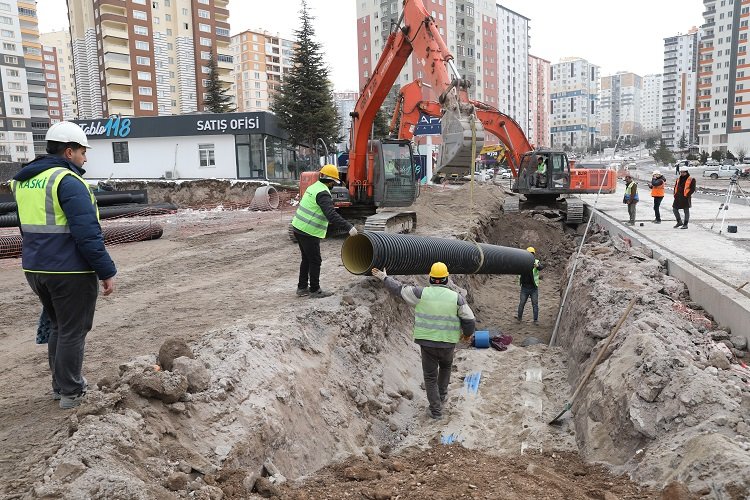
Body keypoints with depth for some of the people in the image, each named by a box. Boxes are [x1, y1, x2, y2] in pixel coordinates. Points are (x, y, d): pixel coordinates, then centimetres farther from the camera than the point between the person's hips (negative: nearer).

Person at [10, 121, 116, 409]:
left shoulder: (24, 180, 12)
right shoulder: (69, 182, -17)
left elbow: (32, 228, 19)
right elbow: (88, 235, -21)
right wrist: (107, 272, -15)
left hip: (36, 269, 9)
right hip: (71, 272, -8)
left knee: (57, 327, 22)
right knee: (73, 332, 4)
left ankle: (59, 385, 32)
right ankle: (70, 393, 14)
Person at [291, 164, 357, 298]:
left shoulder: (313, 187, 12)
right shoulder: (323, 193, -18)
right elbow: (332, 215, -28)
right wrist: (349, 227, -29)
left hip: (298, 227, 10)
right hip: (309, 232, -10)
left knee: (307, 259, 19)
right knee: (315, 261, 2)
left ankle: (302, 288, 26)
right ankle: (314, 291, 11)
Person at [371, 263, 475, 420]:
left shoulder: (422, 293, -11)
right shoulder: (456, 298, -8)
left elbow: (399, 289, -1)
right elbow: (469, 321, -6)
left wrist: (384, 278, 14)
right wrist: (468, 333, 16)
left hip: (427, 343, -1)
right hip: (448, 344, 1)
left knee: (430, 377, 12)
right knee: (446, 366, 32)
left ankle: (436, 411, 16)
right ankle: (442, 395, 38)